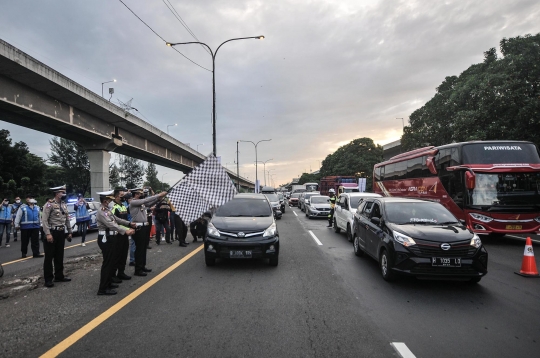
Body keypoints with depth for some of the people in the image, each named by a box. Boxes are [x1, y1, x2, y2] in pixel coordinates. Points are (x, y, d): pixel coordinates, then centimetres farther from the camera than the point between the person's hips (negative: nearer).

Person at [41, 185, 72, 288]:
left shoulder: (64, 205, 12)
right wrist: (48, 234, -23)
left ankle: (59, 276, 23)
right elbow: (44, 220, -17)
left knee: (59, 256, 14)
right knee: (49, 257, 1)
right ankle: (48, 279, 7)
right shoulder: (50, 204, -11)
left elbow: (67, 219, 17)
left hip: (61, 233, 7)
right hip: (52, 233, -7)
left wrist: (70, 232, 14)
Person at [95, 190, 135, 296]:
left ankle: (108, 283, 30)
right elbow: (110, 224, -31)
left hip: (111, 238, 10)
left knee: (112, 262, 17)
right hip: (105, 239, -10)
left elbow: (116, 219, 22)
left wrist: (129, 224, 15)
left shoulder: (108, 210, 12)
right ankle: (103, 288, 0)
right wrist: (125, 231, -40)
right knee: (107, 263, -6)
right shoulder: (101, 212, -19)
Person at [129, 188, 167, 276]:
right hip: (138, 228, -9)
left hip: (144, 227, 9)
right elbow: (146, 200, -20)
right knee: (139, 249, -3)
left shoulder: (141, 202, 14)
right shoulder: (133, 202, -12)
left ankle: (142, 266, 25)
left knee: (144, 248, 15)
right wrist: (159, 195, -19)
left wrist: (159, 197, -3)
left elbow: (150, 203, 13)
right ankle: (138, 270, 4)